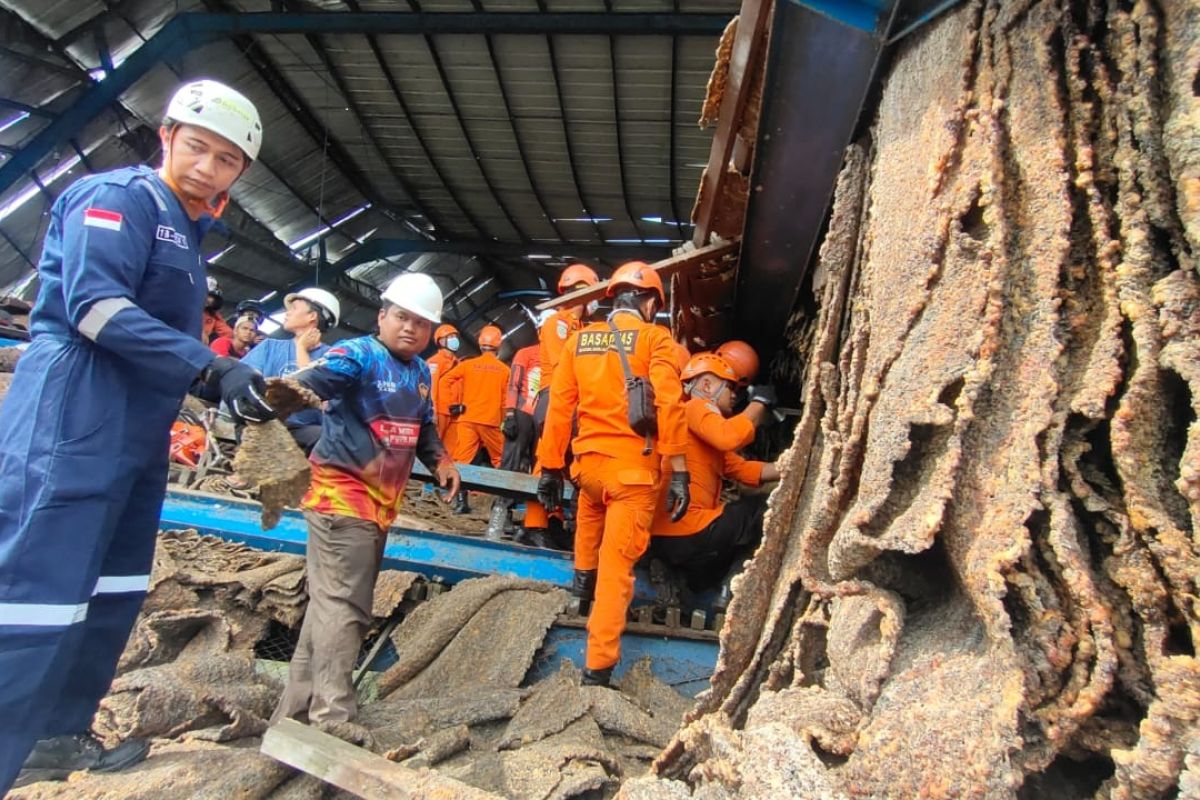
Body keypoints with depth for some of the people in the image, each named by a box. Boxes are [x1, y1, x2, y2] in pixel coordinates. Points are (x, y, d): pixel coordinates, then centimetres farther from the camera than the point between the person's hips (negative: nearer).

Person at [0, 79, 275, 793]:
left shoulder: (185, 229, 21)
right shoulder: (119, 196, -6)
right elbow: (94, 304, -20)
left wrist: (232, 385, 15)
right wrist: (213, 366, -26)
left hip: (139, 434, 10)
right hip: (74, 420, -9)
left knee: (116, 590, 15)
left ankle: (58, 736, 29)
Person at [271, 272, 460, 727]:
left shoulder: (421, 373, 13)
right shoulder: (358, 355, -11)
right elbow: (315, 378, -31)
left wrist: (440, 460, 8)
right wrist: (291, 389, -53)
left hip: (383, 500, 9)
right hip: (341, 492, -9)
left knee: (332, 602, 15)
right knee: (342, 604, -10)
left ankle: (295, 712, 28)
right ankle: (332, 718, -2)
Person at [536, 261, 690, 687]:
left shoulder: (579, 338, 8)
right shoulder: (655, 338, -2)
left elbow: (559, 406, 6)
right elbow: (669, 405, -13)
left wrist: (550, 466, 12)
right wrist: (679, 471, -11)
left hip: (589, 461, 4)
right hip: (633, 465, -4)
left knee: (591, 513, 37)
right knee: (618, 563, 1)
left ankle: (583, 579, 52)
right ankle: (599, 665, 4)